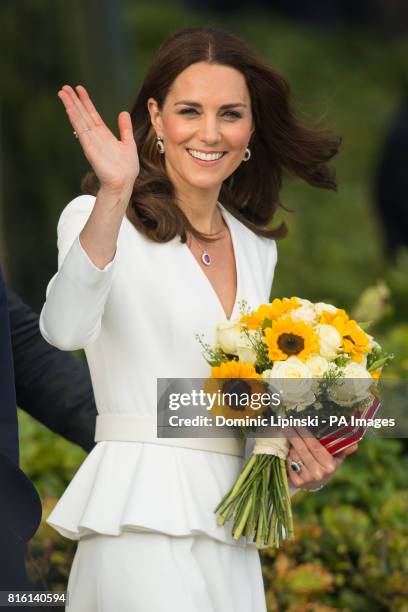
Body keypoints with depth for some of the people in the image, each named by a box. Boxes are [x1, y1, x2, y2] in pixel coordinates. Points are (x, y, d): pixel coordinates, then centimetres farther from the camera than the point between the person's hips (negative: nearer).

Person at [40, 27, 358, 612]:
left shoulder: (256, 246, 14)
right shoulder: (99, 219, -5)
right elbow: (67, 329, -26)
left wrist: (295, 447, 5)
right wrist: (113, 200, -36)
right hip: (143, 517, -6)